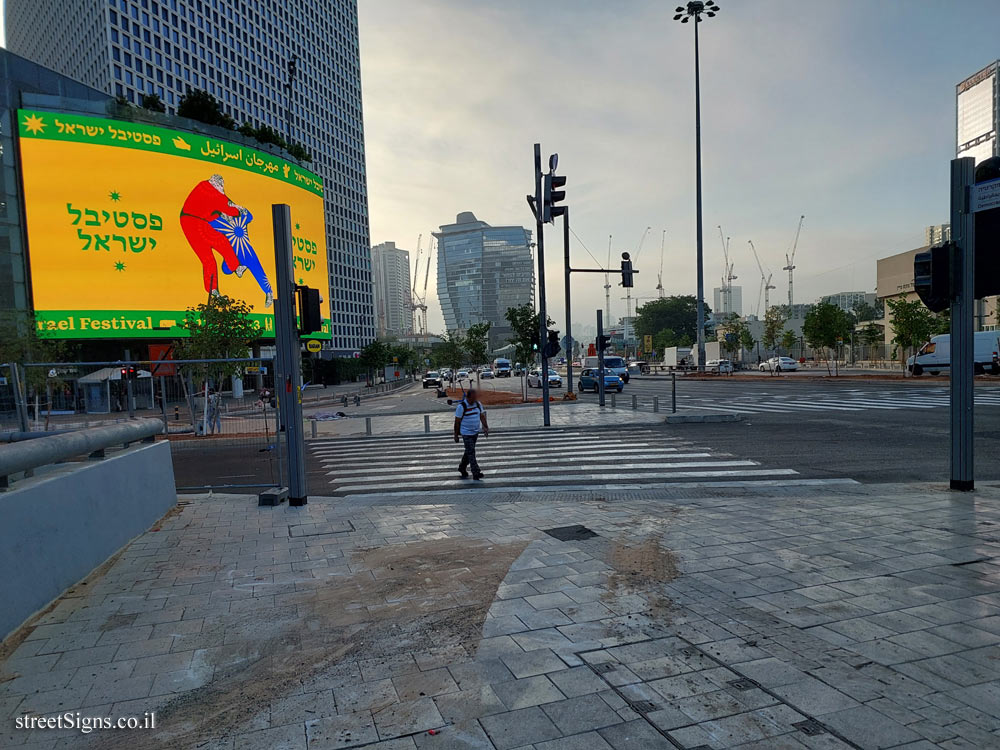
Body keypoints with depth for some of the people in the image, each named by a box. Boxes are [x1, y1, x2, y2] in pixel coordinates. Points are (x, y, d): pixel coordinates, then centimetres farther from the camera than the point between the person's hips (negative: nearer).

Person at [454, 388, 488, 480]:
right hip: (466, 433, -6)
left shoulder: (478, 403, 1)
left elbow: (482, 416, 8)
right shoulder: (461, 406, -16)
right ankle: (476, 473, -11)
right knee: (471, 452, -10)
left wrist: (485, 427, -5)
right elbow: (457, 421, -11)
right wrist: (456, 435, -8)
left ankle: (462, 468, 34)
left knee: (469, 451, 17)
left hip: (475, 432, 6)